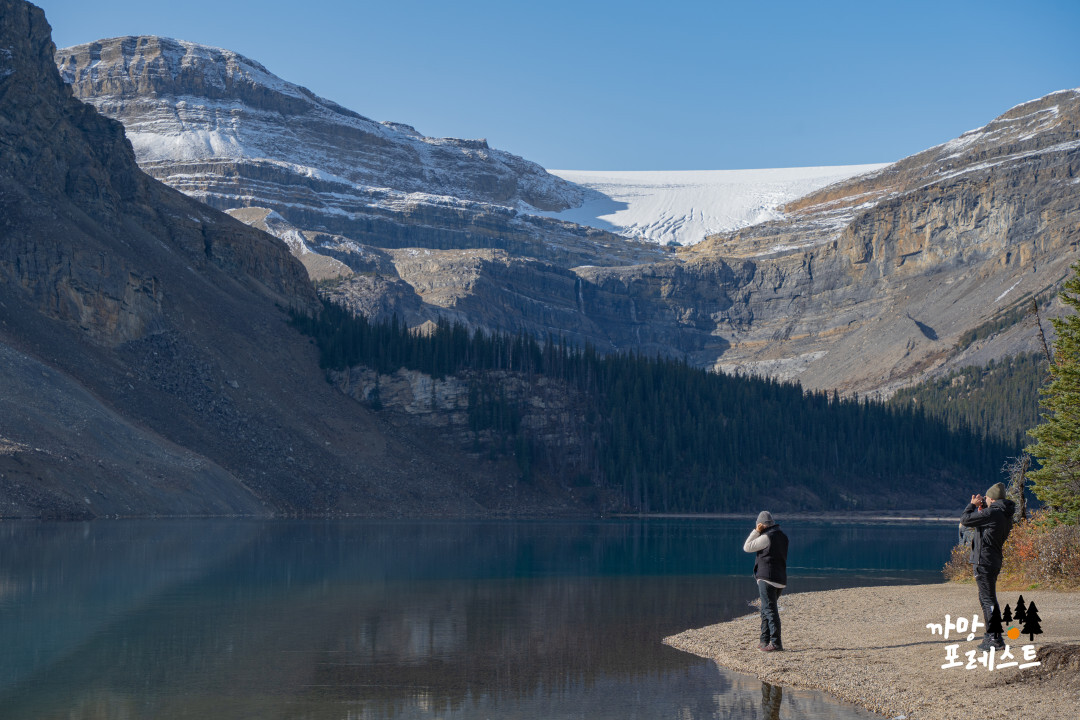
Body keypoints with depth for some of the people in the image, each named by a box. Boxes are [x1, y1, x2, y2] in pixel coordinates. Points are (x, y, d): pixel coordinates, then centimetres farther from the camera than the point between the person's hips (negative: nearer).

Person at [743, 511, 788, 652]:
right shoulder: (782, 536, 14)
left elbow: (747, 547, -5)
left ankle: (776, 642, -17)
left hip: (767, 577, -9)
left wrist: (756, 531, -1)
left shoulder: (767, 537, -13)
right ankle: (765, 641, 22)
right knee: (766, 610, 18)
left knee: (770, 610, -11)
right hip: (780, 579, 9)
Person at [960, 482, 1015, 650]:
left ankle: (996, 639, -8)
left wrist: (972, 505, 2)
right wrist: (981, 507, 17)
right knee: (986, 598, 19)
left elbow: (965, 520, -13)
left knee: (988, 599, -8)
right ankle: (991, 635, 25)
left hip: (984, 561, -10)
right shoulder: (1005, 515, 11)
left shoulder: (992, 513, -18)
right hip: (994, 561, 10)